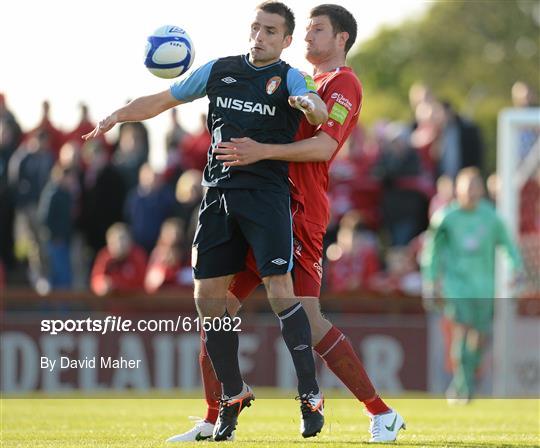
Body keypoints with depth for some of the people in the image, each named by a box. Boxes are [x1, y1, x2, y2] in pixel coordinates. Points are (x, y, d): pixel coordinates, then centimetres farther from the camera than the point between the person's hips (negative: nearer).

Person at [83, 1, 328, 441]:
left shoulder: (288, 78, -1)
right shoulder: (220, 71, 13)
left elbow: (319, 111, -21)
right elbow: (164, 99, 21)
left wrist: (309, 105, -45)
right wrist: (118, 116, 6)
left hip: (267, 193, -5)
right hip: (219, 192, 5)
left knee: (280, 293, -16)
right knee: (208, 297, 3)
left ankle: (310, 393, -7)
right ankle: (233, 394, 18)